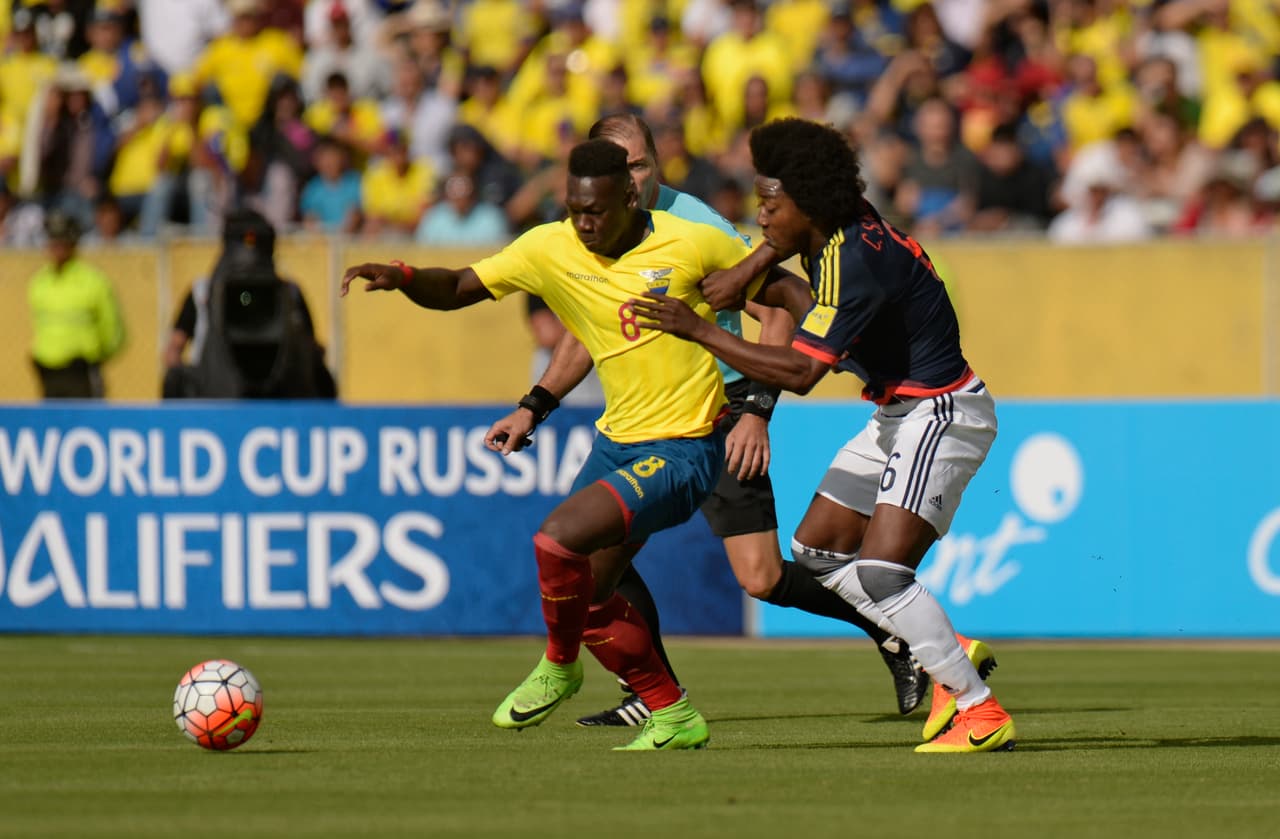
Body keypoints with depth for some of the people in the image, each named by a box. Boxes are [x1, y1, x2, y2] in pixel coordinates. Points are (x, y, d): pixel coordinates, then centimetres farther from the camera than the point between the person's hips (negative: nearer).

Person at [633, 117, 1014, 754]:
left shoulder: (855, 260, -26)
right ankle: (950, 654, 19)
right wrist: (745, 280, 7)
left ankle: (980, 710, -12)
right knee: (817, 555, 11)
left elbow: (800, 372, -30)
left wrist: (696, 330, -27)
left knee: (877, 573, -19)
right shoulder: (833, 238, 1)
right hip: (897, 413, 10)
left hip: (941, 414, -10)